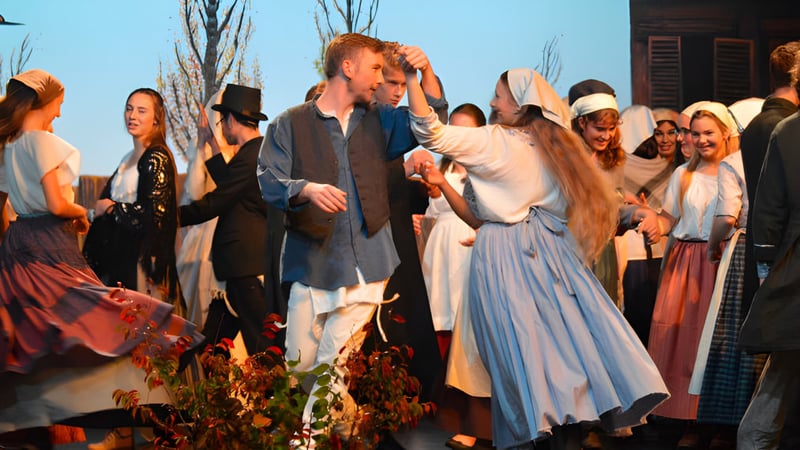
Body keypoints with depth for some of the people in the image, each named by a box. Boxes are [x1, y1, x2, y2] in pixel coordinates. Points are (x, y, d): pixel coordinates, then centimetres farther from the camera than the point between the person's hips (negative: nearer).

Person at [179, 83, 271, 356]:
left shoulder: (249, 157, -18)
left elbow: (213, 205, -16)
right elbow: (228, 186, 17)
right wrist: (213, 146, 19)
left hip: (247, 266, -10)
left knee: (259, 346, -6)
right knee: (212, 342, 15)